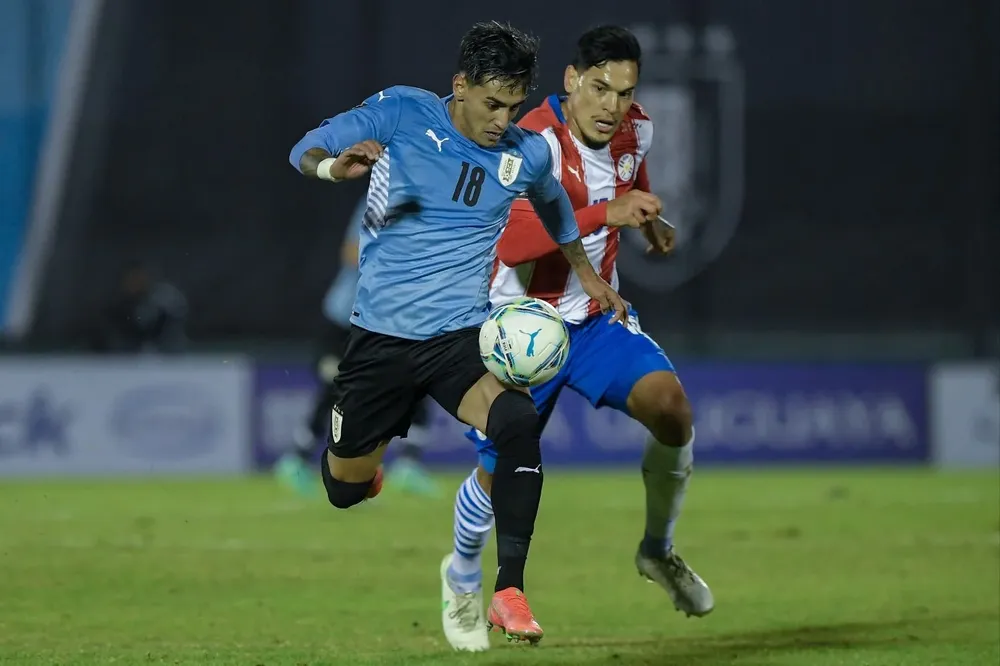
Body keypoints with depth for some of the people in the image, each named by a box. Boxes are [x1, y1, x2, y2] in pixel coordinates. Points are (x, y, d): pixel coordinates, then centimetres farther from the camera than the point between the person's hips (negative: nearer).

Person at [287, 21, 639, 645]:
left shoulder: (528, 153, -2)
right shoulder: (401, 112, -10)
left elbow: (552, 202, 22)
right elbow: (305, 152, -7)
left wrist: (587, 274, 31)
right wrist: (336, 167, -30)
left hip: (462, 335, 0)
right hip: (381, 335, 0)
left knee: (519, 422, -31)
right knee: (346, 489, 10)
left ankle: (509, 591, -25)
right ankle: (365, 459, 51)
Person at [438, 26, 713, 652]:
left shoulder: (635, 131, -5)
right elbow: (513, 242, -41)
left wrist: (649, 220, 26)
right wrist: (607, 213, -46)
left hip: (597, 318, 5)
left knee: (671, 409, -19)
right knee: (501, 472, 1)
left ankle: (659, 551, 6)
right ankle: (464, 576, 34)